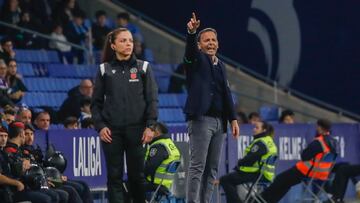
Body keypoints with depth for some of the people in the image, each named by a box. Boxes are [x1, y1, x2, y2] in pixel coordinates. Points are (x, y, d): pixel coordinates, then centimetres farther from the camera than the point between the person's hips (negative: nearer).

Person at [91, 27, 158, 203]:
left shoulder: (143, 68, 6)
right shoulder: (105, 69, 8)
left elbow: (152, 99, 3)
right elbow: (96, 102, 9)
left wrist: (149, 126, -7)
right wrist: (100, 126, -3)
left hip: (136, 129, 0)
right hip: (111, 130, 0)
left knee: (136, 174, 2)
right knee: (114, 175, -1)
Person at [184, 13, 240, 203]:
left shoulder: (220, 66, 20)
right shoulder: (196, 59, 1)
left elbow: (227, 94, 20)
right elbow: (190, 49, -21)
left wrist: (233, 119, 12)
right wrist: (191, 32, -42)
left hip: (219, 121, 7)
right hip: (201, 119, -7)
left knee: (212, 169, 6)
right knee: (197, 166, -11)